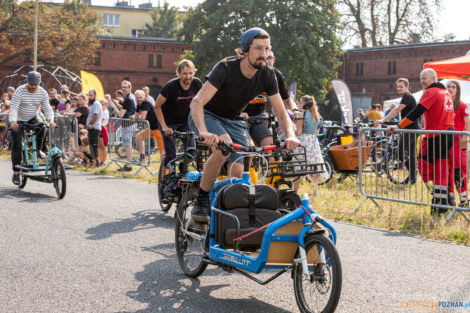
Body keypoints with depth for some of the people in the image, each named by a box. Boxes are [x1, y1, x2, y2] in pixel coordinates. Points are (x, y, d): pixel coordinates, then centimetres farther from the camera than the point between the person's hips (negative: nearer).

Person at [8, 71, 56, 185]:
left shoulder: (42, 92, -7)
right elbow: (13, 108, -27)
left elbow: (47, 108, -12)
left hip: (32, 119, 3)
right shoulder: (20, 91, -19)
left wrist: (50, 120, -32)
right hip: (18, 121, -2)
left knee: (42, 128, -30)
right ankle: (16, 171, -6)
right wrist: (12, 121, -44)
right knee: (17, 144, -15)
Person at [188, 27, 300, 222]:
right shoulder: (226, 68, -29)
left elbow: (281, 113, -10)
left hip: (232, 120, 5)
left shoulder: (267, 75, -14)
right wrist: (204, 132, -56)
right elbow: (197, 102, -38)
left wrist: (290, 136, -32)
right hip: (206, 115, -5)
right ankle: (200, 203, -21)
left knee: (238, 173, -11)